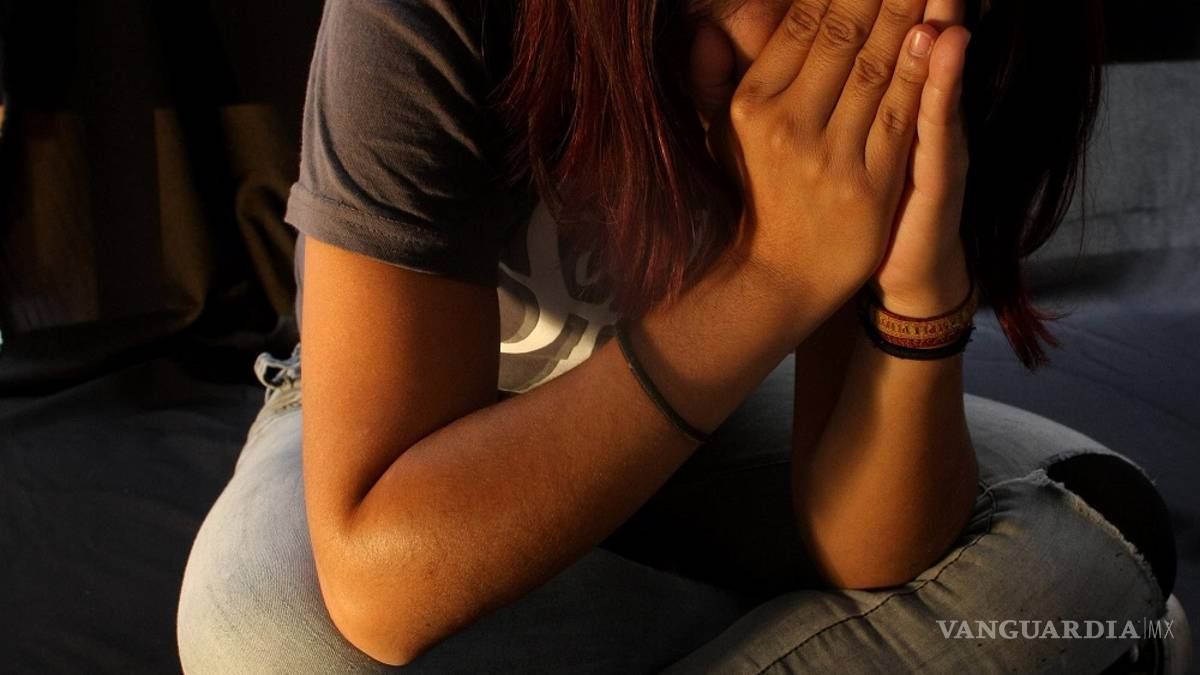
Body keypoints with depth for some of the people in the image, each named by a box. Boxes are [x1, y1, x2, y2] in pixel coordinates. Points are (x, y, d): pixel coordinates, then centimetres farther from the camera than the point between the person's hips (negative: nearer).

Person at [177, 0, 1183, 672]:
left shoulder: (885, 99, -20)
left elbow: (867, 547, -21)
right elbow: (378, 576, -40)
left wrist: (923, 292, -39)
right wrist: (771, 272, -41)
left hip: (698, 429, 2)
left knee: (1084, 533, -15)